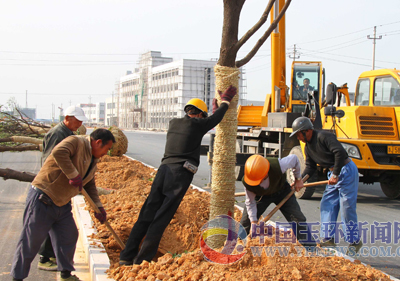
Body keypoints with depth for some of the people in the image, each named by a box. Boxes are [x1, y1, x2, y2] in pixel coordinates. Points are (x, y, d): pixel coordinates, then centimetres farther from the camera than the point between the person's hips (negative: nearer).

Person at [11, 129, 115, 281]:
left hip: (62, 205, 9)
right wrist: (74, 175, -31)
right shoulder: (76, 142, -15)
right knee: (31, 241, -1)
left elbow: (89, 185, 21)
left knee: (69, 237, 11)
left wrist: (98, 206, 12)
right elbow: (58, 152, -36)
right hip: (42, 199, -9)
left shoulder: (93, 160, 14)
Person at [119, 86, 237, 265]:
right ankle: (142, 259, -2)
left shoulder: (174, 123, 17)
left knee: (147, 214, 7)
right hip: (180, 174, -6)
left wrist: (214, 107, 44)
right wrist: (225, 102, 35)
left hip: (164, 169, 6)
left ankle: (127, 256, 7)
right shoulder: (196, 125, 1)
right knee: (161, 218, -3)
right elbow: (215, 119, 18)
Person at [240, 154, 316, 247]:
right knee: (245, 222, -7)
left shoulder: (278, 166, -42)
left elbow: (294, 158, -18)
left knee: (298, 219, -9)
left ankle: (310, 245, 3)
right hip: (261, 195, 1)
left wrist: (298, 179, -7)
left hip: (281, 190, 0)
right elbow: (250, 203, -16)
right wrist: (253, 221, -23)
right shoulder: (246, 182, -34)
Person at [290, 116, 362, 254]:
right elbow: (310, 167, 14)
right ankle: (329, 238, 10)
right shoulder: (308, 147, 11)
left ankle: (355, 241, 5)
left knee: (347, 207, -6)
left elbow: (340, 152, -27)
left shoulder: (323, 136, -18)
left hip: (346, 170, -9)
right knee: (327, 205, 5)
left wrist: (335, 174, -24)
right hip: (333, 173, 10)